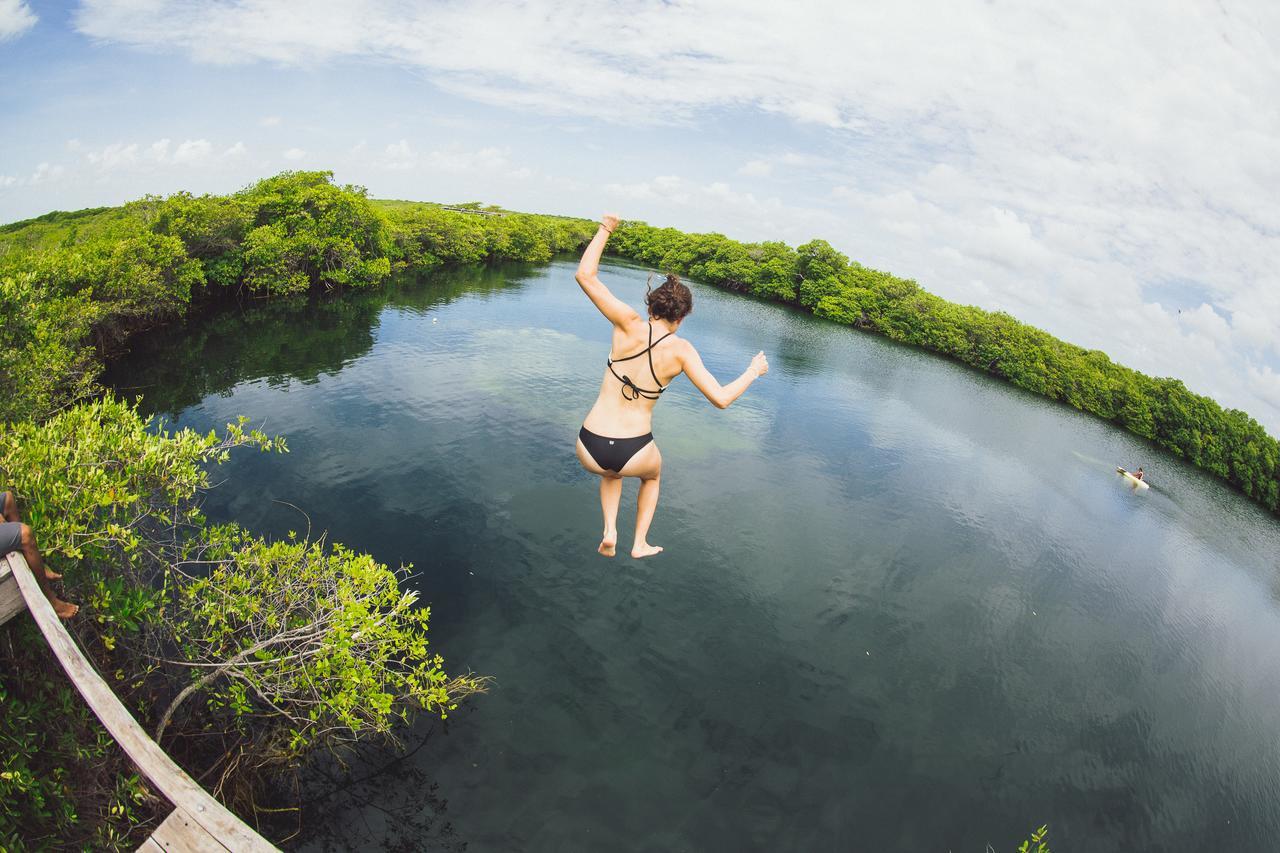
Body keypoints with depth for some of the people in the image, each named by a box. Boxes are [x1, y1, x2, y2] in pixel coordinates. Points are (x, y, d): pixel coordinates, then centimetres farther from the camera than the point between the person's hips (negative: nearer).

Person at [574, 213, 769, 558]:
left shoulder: (630, 325, -7)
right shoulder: (680, 350, -8)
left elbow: (585, 275, -8)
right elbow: (721, 398, -11)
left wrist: (604, 230, 5)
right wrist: (752, 372, 6)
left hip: (589, 449, 1)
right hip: (633, 452, -1)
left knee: (612, 469, 41)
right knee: (652, 475, 39)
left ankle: (609, 530, 25)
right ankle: (640, 543, 41)